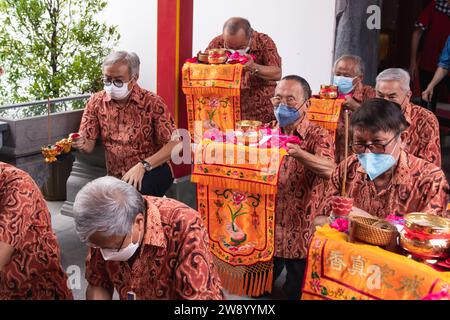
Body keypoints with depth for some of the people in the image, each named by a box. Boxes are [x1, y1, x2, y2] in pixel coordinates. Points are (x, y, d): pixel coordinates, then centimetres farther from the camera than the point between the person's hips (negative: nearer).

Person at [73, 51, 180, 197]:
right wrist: (81, 144, -23)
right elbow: (88, 146, 2)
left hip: (153, 170, -3)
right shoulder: (96, 102, 3)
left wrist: (143, 166, -24)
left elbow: (173, 144, -11)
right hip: (116, 177, 3)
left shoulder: (152, 102, -8)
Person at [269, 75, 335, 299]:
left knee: (296, 291, 9)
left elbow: (328, 170, -29)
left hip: (301, 232, -3)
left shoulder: (318, 136, -8)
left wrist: (298, 153, -45)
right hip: (267, 227, 4)